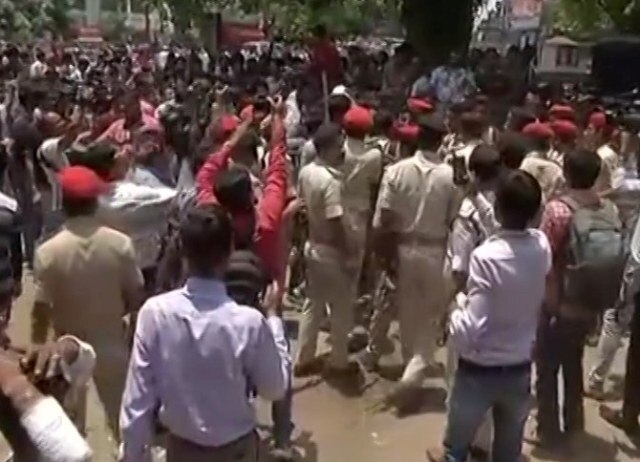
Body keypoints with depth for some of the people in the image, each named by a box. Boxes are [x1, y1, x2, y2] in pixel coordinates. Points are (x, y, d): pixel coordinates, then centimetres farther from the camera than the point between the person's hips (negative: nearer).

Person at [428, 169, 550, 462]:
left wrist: (454, 318, -8)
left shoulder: (486, 256, -27)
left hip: (479, 371, -4)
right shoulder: (542, 247, -12)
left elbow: (471, 331, -29)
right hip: (520, 370, 4)